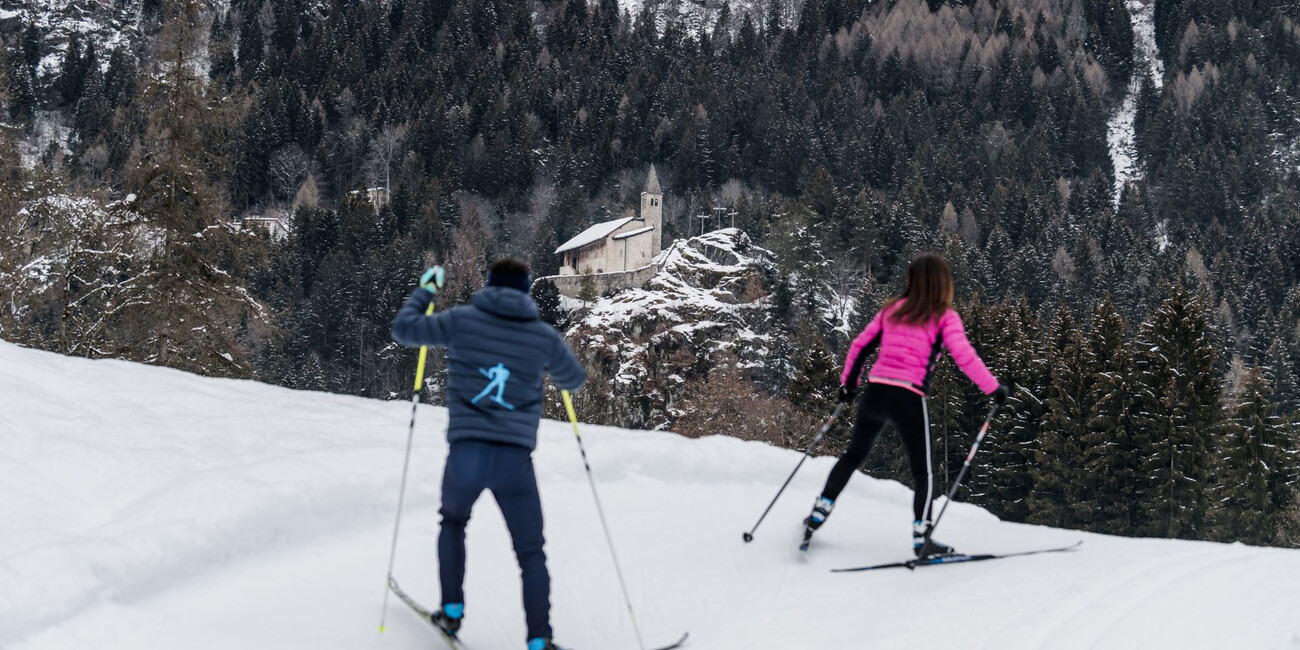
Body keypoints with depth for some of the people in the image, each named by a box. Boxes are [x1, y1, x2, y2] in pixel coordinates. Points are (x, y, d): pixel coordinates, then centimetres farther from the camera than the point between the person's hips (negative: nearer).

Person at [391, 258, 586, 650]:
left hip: (466, 453, 0)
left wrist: (425, 289, 26)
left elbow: (403, 329, 11)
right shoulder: (544, 337, 6)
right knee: (531, 553, 12)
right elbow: (574, 379, 22)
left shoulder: (462, 320, 3)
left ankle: (452, 611, 25)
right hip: (515, 459, 0)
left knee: (453, 522, 31)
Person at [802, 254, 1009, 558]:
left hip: (875, 392, 5)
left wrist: (848, 383, 27)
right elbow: (965, 358, -11)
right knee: (923, 472, 8)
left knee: (854, 454, 23)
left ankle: (818, 515, 21)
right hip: (908, 399, -5)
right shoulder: (945, 317, -1)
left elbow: (860, 346, 15)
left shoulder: (893, 309, 13)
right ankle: (921, 539, 3)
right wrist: (994, 389, -2)